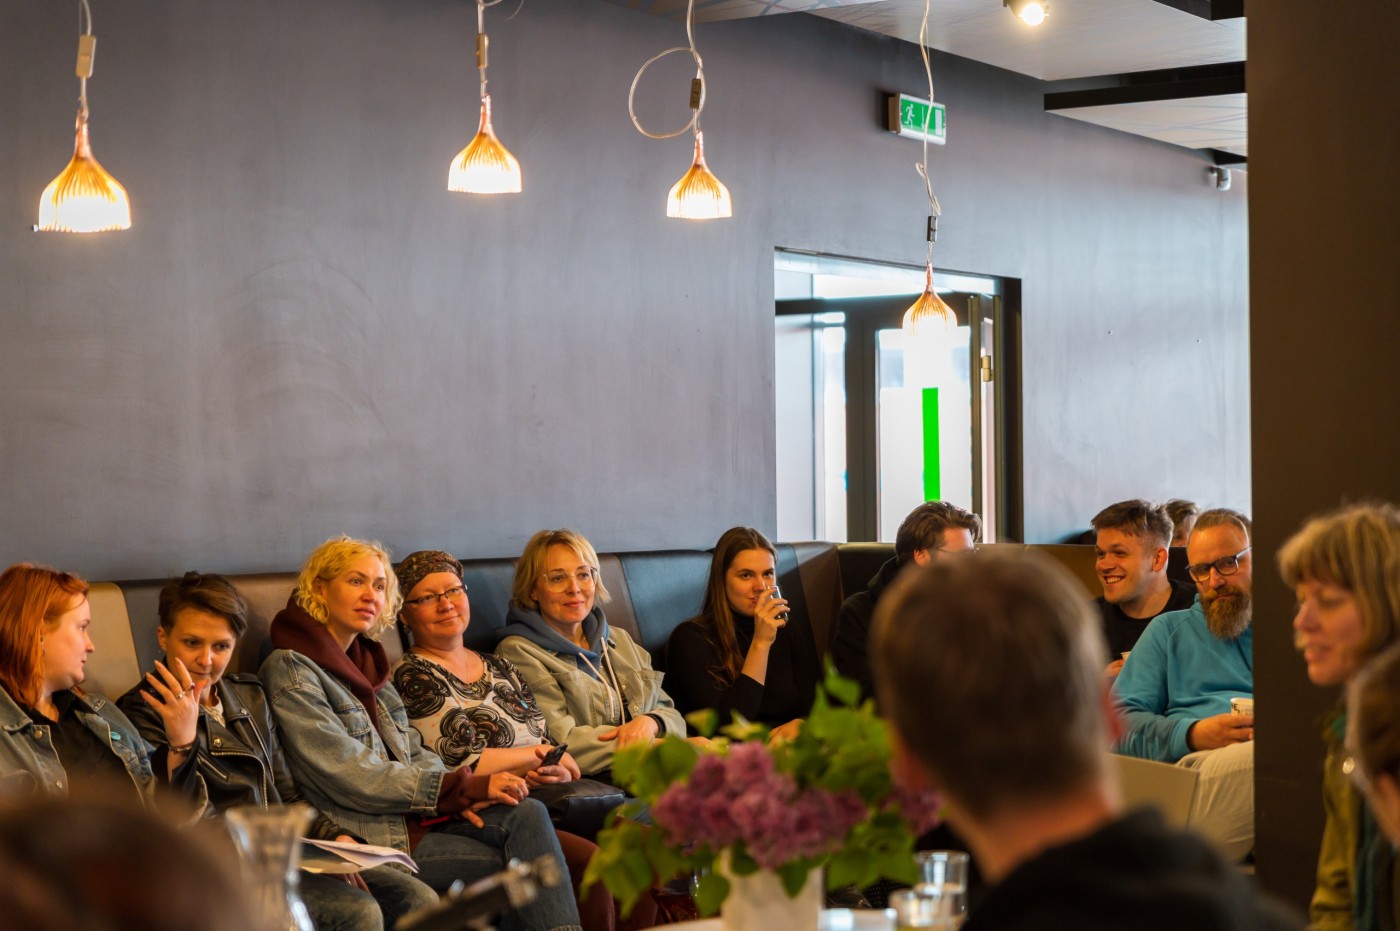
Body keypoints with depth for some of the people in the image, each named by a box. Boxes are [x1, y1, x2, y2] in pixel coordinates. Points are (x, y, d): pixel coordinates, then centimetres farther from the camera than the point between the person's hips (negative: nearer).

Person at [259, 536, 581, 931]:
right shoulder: (289, 672, -8)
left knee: (528, 813, -19)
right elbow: (352, 777, -15)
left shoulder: (365, 661, 18)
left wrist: (457, 794, -7)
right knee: (524, 860, -21)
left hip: (412, 811, 7)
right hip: (369, 835, -7)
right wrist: (463, 788, -17)